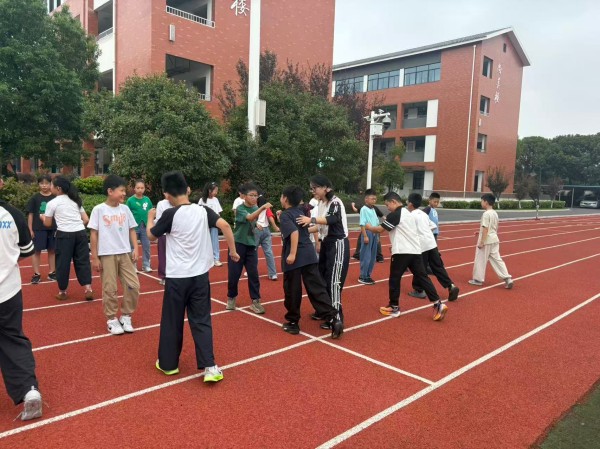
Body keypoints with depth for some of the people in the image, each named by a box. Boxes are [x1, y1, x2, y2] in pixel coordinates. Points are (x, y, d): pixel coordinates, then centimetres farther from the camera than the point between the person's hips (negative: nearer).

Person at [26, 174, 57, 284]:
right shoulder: (35, 198, -1)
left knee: (52, 250, 10)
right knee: (37, 251, 4)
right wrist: (30, 230, -3)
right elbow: (30, 214, 1)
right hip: (38, 229, -1)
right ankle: (37, 274, 11)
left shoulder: (55, 198, 2)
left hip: (52, 229, 2)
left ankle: (52, 272, 21)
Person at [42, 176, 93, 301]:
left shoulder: (52, 203, 3)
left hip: (65, 234, -4)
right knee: (83, 261, 7)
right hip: (80, 233, 4)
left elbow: (48, 224, 10)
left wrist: (42, 217, 29)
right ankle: (88, 289, 0)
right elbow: (86, 220, 13)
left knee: (62, 263, 7)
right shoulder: (75, 200, 18)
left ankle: (62, 292, 17)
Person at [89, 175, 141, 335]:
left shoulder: (125, 209, 6)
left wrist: (135, 249, 0)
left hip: (125, 254, 4)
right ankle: (111, 319, 19)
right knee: (110, 288, 4)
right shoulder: (99, 210, -5)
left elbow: (132, 230, 11)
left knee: (133, 286, 2)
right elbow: (94, 234, -4)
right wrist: (94, 257, -5)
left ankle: (126, 316, 18)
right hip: (107, 255, -4)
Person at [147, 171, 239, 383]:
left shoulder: (170, 214, -10)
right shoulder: (203, 211, -2)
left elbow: (151, 236, 4)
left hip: (177, 277, -3)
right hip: (200, 276, 3)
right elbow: (225, 225, -11)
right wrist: (233, 250, -2)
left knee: (172, 322, 13)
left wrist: (150, 218, 22)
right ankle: (209, 367, 4)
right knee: (201, 321, 9)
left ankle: (168, 364, 29)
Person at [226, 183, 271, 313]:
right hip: (238, 244, -4)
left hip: (251, 245, 4)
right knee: (234, 274, 4)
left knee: (253, 274, 2)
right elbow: (249, 217, -34)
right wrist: (262, 207, -46)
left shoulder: (256, 208, 5)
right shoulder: (240, 209, -13)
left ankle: (255, 301, 10)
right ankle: (231, 298, 25)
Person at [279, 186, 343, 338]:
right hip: (309, 255, 6)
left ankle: (293, 322, 20)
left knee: (292, 292, 8)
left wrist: (292, 254, -22)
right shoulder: (301, 212, 14)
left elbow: (294, 232, -20)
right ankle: (333, 318, -7)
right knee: (317, 288, 4)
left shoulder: (285, 215, -6)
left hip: (294, 258, -6)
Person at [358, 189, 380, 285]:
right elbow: (362, 224, -15)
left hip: (374, 234, 8)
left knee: (373, 256, 13)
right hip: (367, 233, -8)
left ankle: (368, 275, 23)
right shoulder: (364, 209, -10)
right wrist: (365, 236, -19)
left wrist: (377, 235, 16)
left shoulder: (373, 210, 14)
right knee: (366, 256, -4)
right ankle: (362, 277, 3)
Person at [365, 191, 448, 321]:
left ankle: (394, 307, 12)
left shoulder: (395, 214, -8)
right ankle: (438, 304, 2)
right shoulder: (409, 213, 21)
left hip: (402, 252, -8)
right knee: (422, 277, 7)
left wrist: (369, 227, 11)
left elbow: (380, 229, -7)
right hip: (415, 251, 8)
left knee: (394, 279, 4)